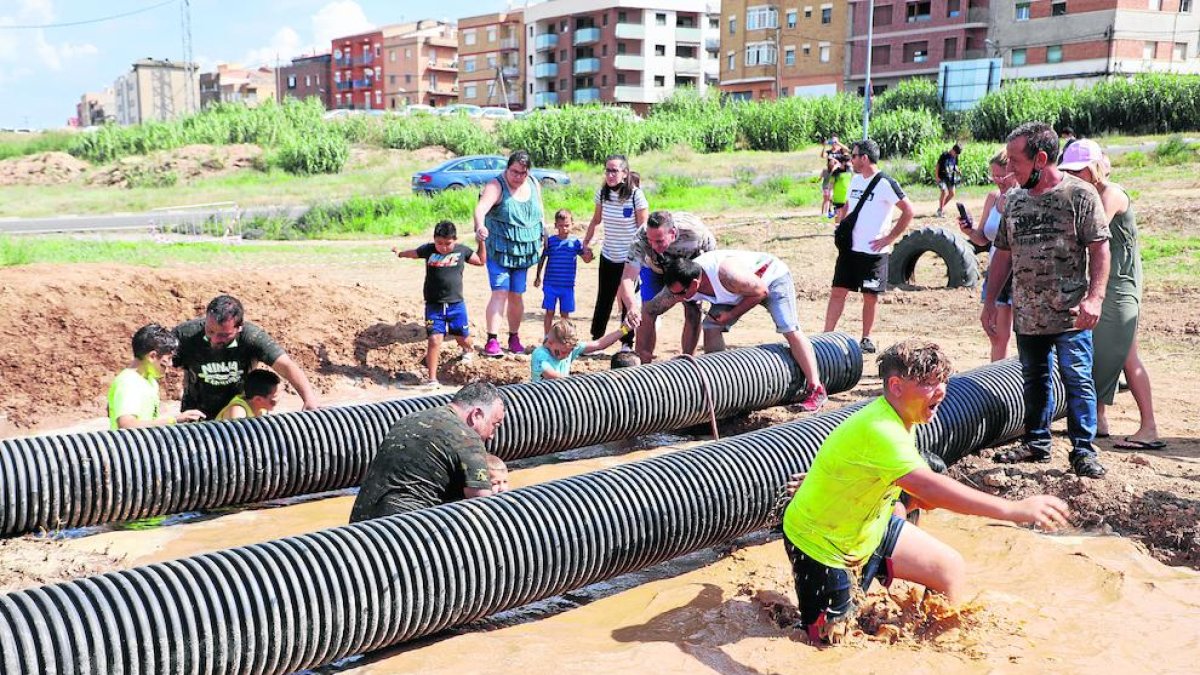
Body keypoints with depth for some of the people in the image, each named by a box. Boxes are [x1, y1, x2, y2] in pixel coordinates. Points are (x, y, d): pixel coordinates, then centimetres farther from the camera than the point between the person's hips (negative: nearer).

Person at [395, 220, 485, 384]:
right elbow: (412, 253, 16)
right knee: (434, 339, -13)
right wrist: (399, 252, 7)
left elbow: (480, 261, 13)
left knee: (462, 337, 16)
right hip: (434, 305, -1)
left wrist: (481, 243, 6)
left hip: (456, 304, 1)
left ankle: (468, 350, 55)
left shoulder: (462, 251, -1)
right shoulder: (428, 250, -3)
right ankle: (431, 378, -5)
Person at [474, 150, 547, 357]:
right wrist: (479, 226, -51)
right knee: (500, 293, -12)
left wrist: (544, 230, 15)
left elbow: (540, 211, 19)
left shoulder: (534, 185, 4)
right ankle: (492, 340, -10)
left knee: (517, 295, 10)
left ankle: (514, 337, 24)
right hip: (499, 250, -5)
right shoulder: (496, 186, -14)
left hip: (523, 251, 5)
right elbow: (481, 207, -32)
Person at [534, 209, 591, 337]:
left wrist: (587, 250, -16)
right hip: (550, 284, -1)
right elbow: (542, 259, 8)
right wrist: (538, 276, 8)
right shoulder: (549, 241, -1)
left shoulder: (575, 242, 1)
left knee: (565, 314, 9)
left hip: (568, 285, 1)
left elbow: (586, 259, 4)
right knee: (549, 313, 4)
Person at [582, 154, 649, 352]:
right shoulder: (602, 193, 0)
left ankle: (627, 343, 13)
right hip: (608, 256, 4)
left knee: (628, 301, 2)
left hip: (630, 258, -4)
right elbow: (596, 220, 14)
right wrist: (586, 241, 15)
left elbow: (643, 226, -8)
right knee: (603, 299, 8)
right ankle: (596, 339, 19)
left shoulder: (636, 195, -13)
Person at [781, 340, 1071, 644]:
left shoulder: (900, 418, -3)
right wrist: (1014, 509, -48)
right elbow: (928, 486, -46)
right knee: (833, 641, -7)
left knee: (950, 568, 6)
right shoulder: (878, 430, -35)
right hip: (821, 545, -9)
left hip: (868, 527, 9)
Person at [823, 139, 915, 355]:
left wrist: (890, 238, -13)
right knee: (838, 291, 3)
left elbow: (908, 211, -14)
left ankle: (866, 339, 18)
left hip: (873, 251, -6)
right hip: (849, 248, 6)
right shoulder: (855, 180, 10)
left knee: (870, 296, 5)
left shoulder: (885, 183, -12)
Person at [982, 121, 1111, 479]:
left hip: (1070, 315, -5)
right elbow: (1003, 255, 14)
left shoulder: (1080, 194, -7)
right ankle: (1036, 443, 27)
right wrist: (990, 301, 12)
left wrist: (1094, 298, -18)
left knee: (1078, 380, -3)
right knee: (1034, 380, 15)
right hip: (1027, 314, 6)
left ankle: (1084, 450, 7)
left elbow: (1099, 249, -9)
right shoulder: (1015, 200, 9)